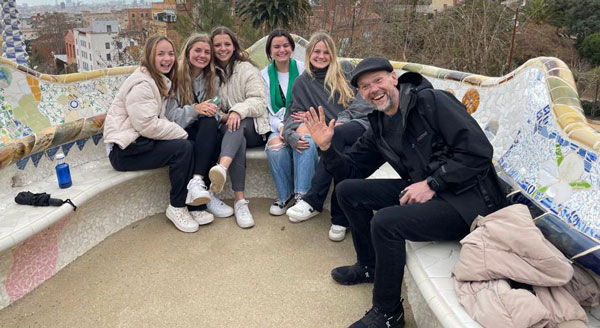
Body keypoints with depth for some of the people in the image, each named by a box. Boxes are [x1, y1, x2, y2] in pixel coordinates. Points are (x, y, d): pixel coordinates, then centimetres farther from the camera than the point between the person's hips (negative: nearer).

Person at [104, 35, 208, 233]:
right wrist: (181, 133, -16)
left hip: (140, 141, 9)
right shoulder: (141, 83, -15)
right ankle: (177, 208, -10)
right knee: (183, 148, -22)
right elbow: (147, 125, -25)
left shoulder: (161, 81, 15)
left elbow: (159, 119, 7)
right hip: (124, 149, -9)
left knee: (190, 145, -7)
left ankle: (195, 197, -8)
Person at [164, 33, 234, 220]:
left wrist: (213, 112, -19)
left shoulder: (210, 79, 12)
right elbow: (171, 116, -11)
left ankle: (198, 181, -39)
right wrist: (195, 109, -28)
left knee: (211, 123, -32)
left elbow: (213, 112, 5)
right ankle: (205, 195, -35)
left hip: (203, 133, 4)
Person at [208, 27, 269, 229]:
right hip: (225, 129, 1)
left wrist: (238, 111, -28)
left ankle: (222, 169, -67)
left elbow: (259, 101, -9)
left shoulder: (246, 68, 4)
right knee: (236, 133, -36)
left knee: (237, 126, -37)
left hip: (252, 127, -1)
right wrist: (220, 115, -14)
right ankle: (239, 200, -48)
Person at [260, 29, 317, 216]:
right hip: (277, 125, 1)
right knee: (275, 147, -32)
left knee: (306, 143, -35)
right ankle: (285, 196, -16)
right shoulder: (265, 75, 12)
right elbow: (265, 110, 5)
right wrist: (281, 127, -15)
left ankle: (302, 195, -32)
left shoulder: (303, 69, 6)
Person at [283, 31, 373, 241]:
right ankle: (340, 219, -29)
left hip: (360, 125, -1)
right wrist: (293, 135, -16)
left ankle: (313, 201, -33)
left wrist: (341, 121, -14)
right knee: (344, 155, -37)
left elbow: (363, 100, 3)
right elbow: (294, 115, 7)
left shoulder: (346, 69, 13)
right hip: (333, 137, 1)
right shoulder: (302, 83, 16)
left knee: (336, 134, -37)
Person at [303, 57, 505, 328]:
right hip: (421, 191, 8)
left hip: (466, 201, -8)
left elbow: (479, 151, -20)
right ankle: (370, 266, 22)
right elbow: (353, 168, 14)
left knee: (385, 222, -30)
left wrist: (432, 183, -22)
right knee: (347, 190, 2)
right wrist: (326, 147, -2)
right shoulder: (379, 126, 9)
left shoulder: (432, 101, -14)